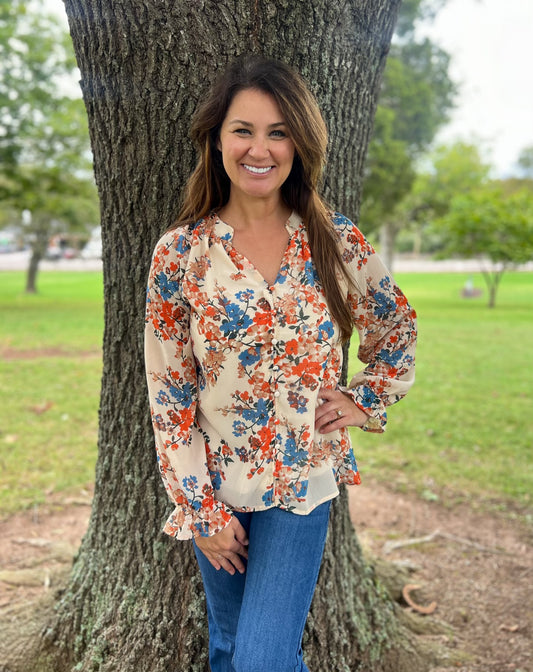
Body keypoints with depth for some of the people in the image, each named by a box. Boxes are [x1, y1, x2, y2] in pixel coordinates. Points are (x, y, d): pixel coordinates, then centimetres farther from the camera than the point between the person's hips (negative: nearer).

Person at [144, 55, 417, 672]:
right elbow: (169, 391, -8)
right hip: (215, 483, 1)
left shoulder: (335, 239, -7)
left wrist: (365, 398, -2)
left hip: (302, 483, -1)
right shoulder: (179, 252, -10)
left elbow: (397, 327, 10)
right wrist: (202, 510, -7)